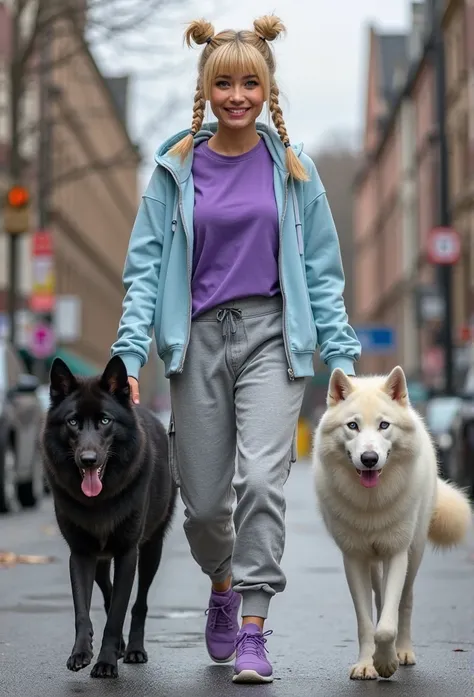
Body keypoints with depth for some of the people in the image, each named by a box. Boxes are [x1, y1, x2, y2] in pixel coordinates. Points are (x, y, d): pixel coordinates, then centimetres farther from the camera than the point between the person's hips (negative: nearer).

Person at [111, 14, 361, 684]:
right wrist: (130, 356, -7)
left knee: (262, 477, -19)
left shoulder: (292, 167, 5)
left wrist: (341, 356, 1)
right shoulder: (176, 169, 5)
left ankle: (253, 630, -11)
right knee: (203, 501, 5)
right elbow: (145, 267, 4)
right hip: (199, 339, 1)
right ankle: (224, 585, 38)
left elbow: (321, 270, 8)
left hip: (273, 334, -1)